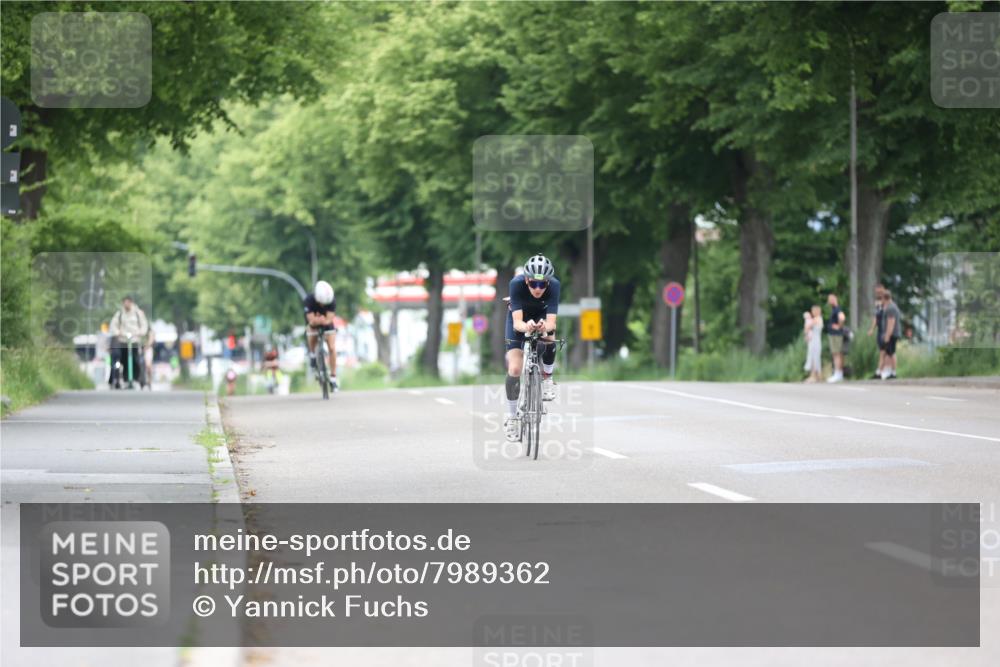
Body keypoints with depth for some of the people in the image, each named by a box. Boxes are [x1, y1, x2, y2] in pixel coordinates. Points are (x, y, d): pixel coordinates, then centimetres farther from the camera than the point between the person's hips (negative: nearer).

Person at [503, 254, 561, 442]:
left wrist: (545, 327, -62)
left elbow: (551, 322, -39)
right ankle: (512, 416, 4)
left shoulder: (554, 285, -33)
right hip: (520, 318, -1)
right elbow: (517, 322, -41)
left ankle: (547, 378, -6)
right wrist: (526, 327, -63)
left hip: (542, 316, 1)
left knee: (549, 338, -33)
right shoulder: (516, 284, -35)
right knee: (514, 369, -13)